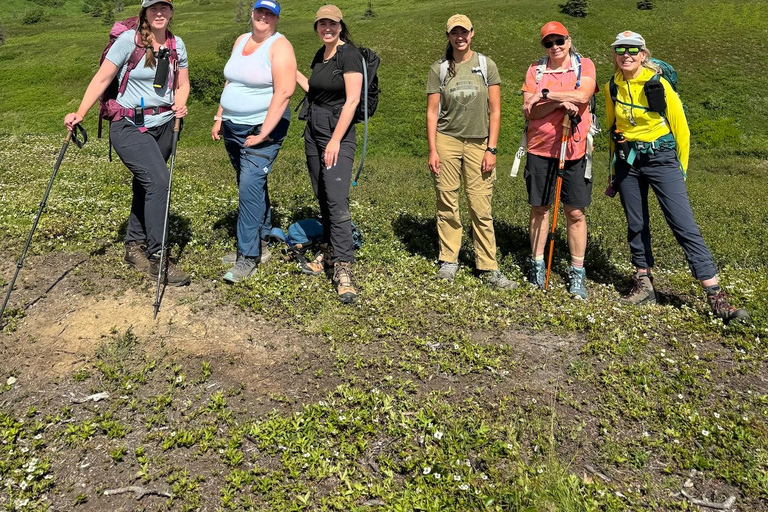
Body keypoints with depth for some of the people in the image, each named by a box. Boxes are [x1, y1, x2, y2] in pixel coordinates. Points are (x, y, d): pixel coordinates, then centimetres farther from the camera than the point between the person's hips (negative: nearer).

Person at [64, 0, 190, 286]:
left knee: (145, 186, 12)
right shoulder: (128, 40, -9)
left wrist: (180, 104, -11)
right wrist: (80, 114, -14)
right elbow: (102, 79, -8)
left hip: (163, 125, 5)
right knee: (158, 180, -21)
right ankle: (157, 257, -14)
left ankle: (135, 247, 29)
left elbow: (182, 84, 11)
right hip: (129, 126, -5)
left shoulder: (177, 45, 5)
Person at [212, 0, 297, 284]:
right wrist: (219, 117, 14)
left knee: (250, 188, -14)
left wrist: (263, 133, -23)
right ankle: (260, 245, 24)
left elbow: (283, 93, -20)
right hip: (233, 128, 8)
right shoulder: (241, 40, 13)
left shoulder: (279, 46, -11)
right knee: (252, 187, 13)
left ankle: (248, 257, -8)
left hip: (261, 129, -7)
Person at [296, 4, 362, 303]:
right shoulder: (320, 56, 14)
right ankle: (329, 252, 24)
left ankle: (343, 269, -14)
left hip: (338, 133, -8)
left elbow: (352, 100, -16)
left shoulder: (349, 54, -10)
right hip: (313, 131, 8)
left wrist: (336, 141, -20)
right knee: (322, 197, 11)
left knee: (337, 200, -15)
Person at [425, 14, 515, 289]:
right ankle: (449, 260, 15)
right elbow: (432, 112, 4)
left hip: (478, 143, 0)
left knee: (481, 208, -3)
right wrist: (432, 150, -4)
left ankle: (488, 267, 4)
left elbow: (495, 111, 3)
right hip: (447, 141, 1)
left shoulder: (486, 65, 5)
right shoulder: (439, 69, 5)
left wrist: (491, 149, -4)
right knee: (447, 205, 2)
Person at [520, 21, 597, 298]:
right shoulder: (535, 70, 7)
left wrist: (544, 94, -13)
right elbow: (528, 111, -4)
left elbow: (582, 95, -17)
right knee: (539, 209, 8)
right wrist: (560, 102, -17)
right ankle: (537, 264, 22)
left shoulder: (584, 65, 3)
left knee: (576, 213, 2)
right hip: (539, 148, 2)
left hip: (574, 148, -1)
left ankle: (577, 273, 12)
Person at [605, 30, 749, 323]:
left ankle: (716, 297, -9)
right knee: (636, 225, 8)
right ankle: (643, 285, 22)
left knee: (684, 225, -10)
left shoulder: (658, 84, -9)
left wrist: (680, 168, 1)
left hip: (660, 159, -4)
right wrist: (615, 169, 17)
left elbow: (680, 127, -2)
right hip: (627, 162, 4)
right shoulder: (612, 88, 4)